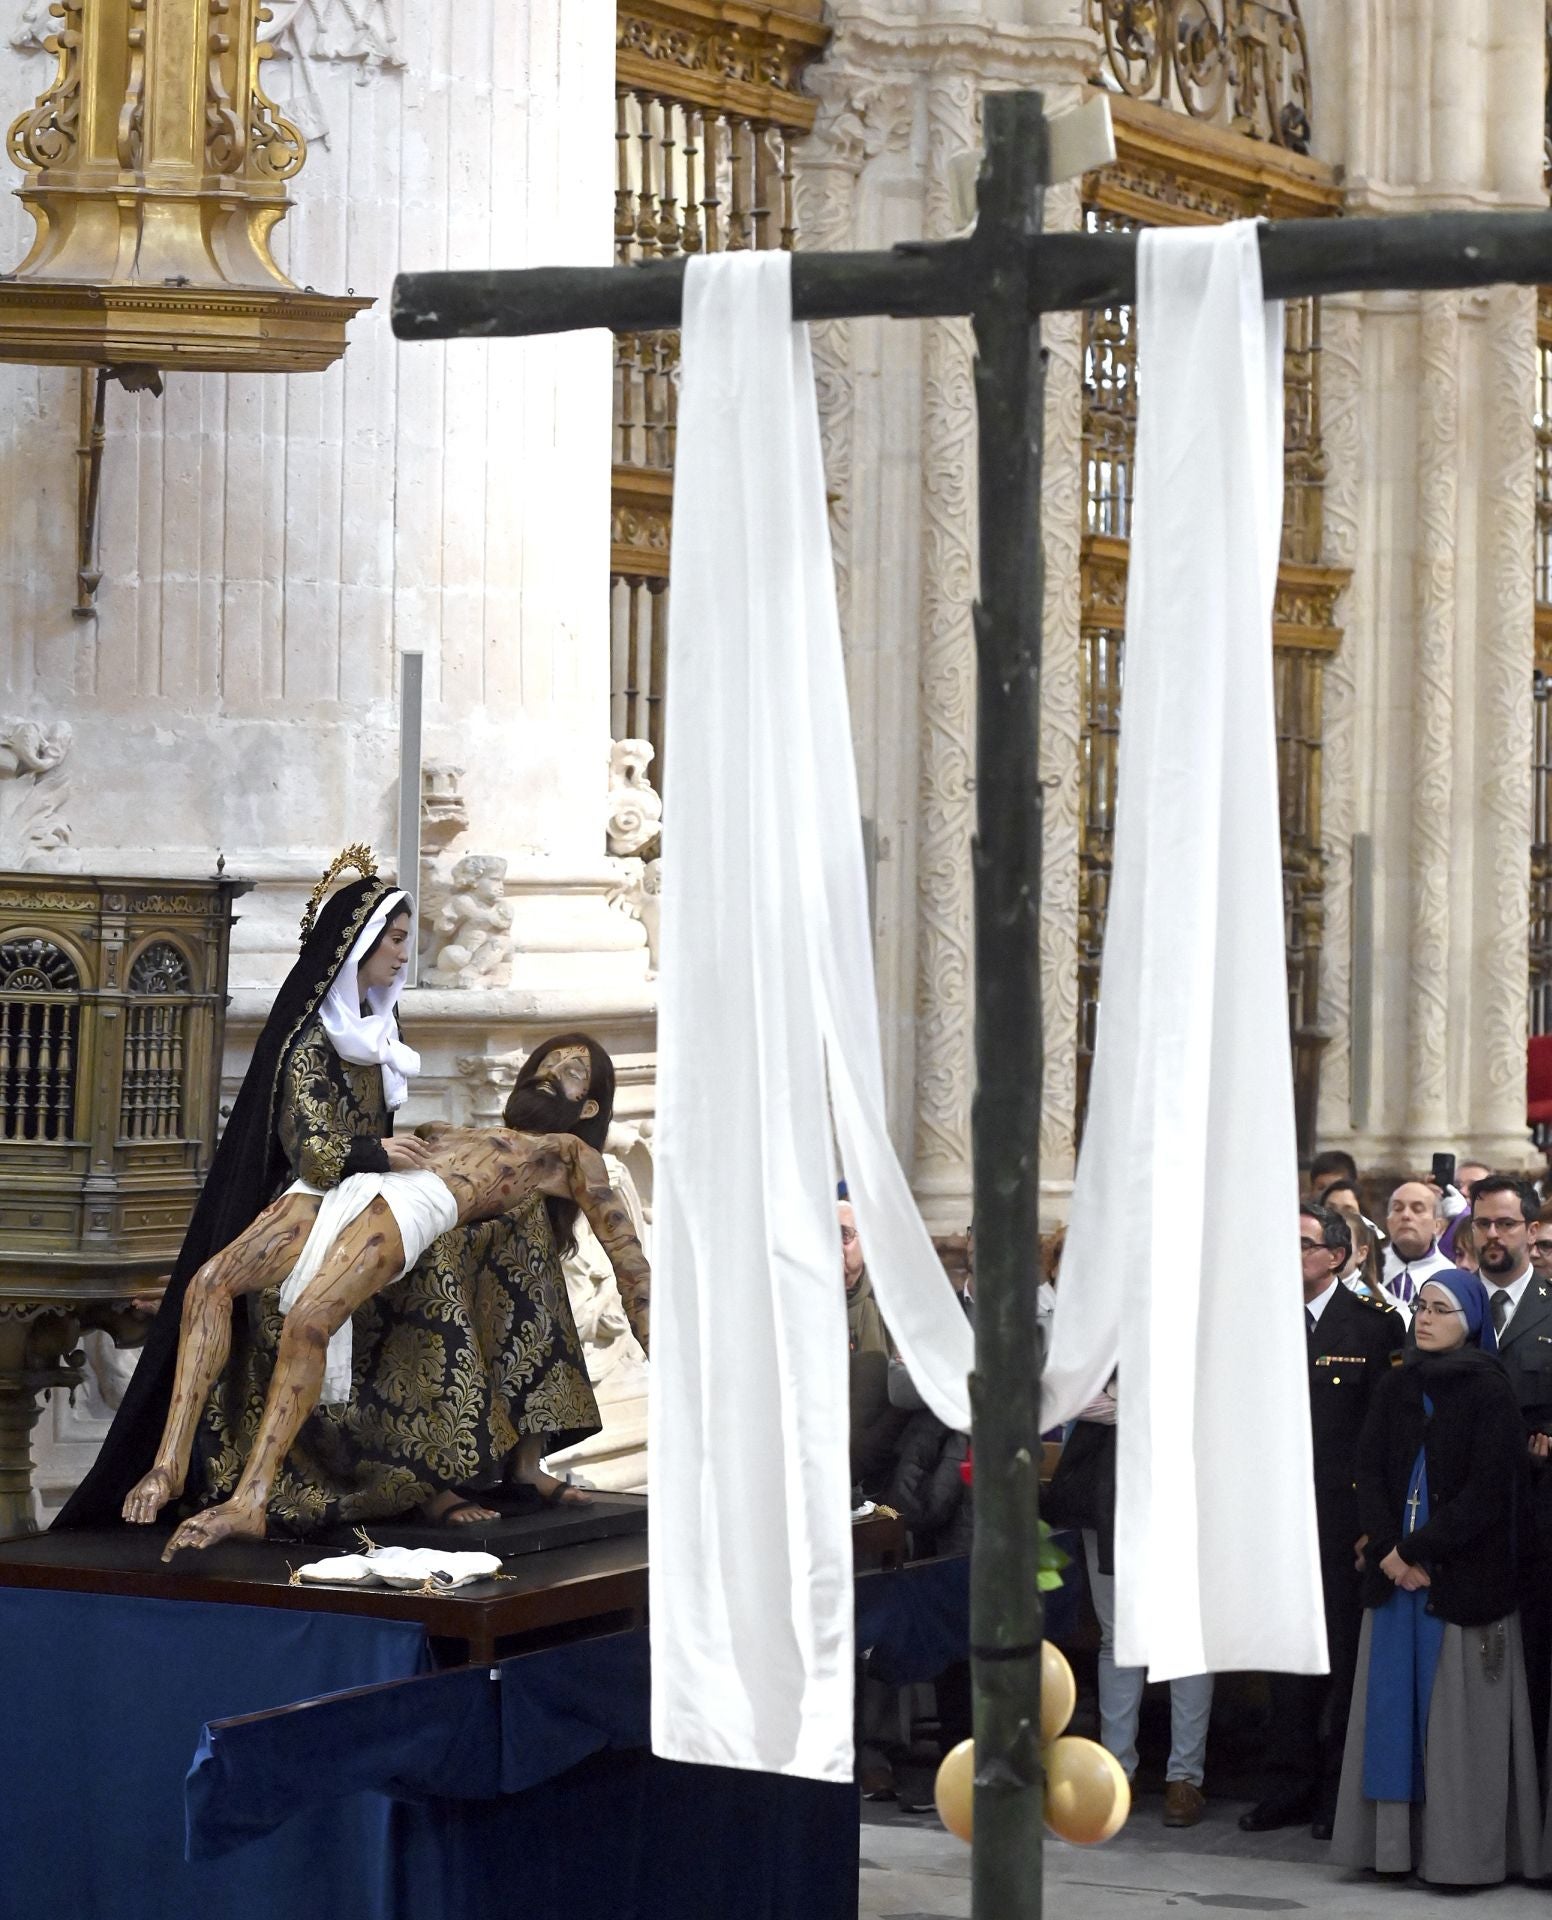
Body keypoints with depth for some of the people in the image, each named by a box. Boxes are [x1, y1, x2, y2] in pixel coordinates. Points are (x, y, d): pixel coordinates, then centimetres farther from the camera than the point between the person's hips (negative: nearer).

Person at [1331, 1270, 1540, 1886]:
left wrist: (1418, 1550, -14)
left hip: (1463, 1574, -5)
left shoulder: (1489, 1390, -5)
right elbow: (1369, 1468, 5)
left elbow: (1486, 1489, -11)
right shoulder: (1396, 1388, 11)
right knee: (1395, 1706, 3)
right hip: (1395, 1573, 5)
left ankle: (1465, 1851, 0)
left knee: (1456, 1712, -4)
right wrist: (1388, 1551, -9)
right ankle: (1399, 1842, 7)